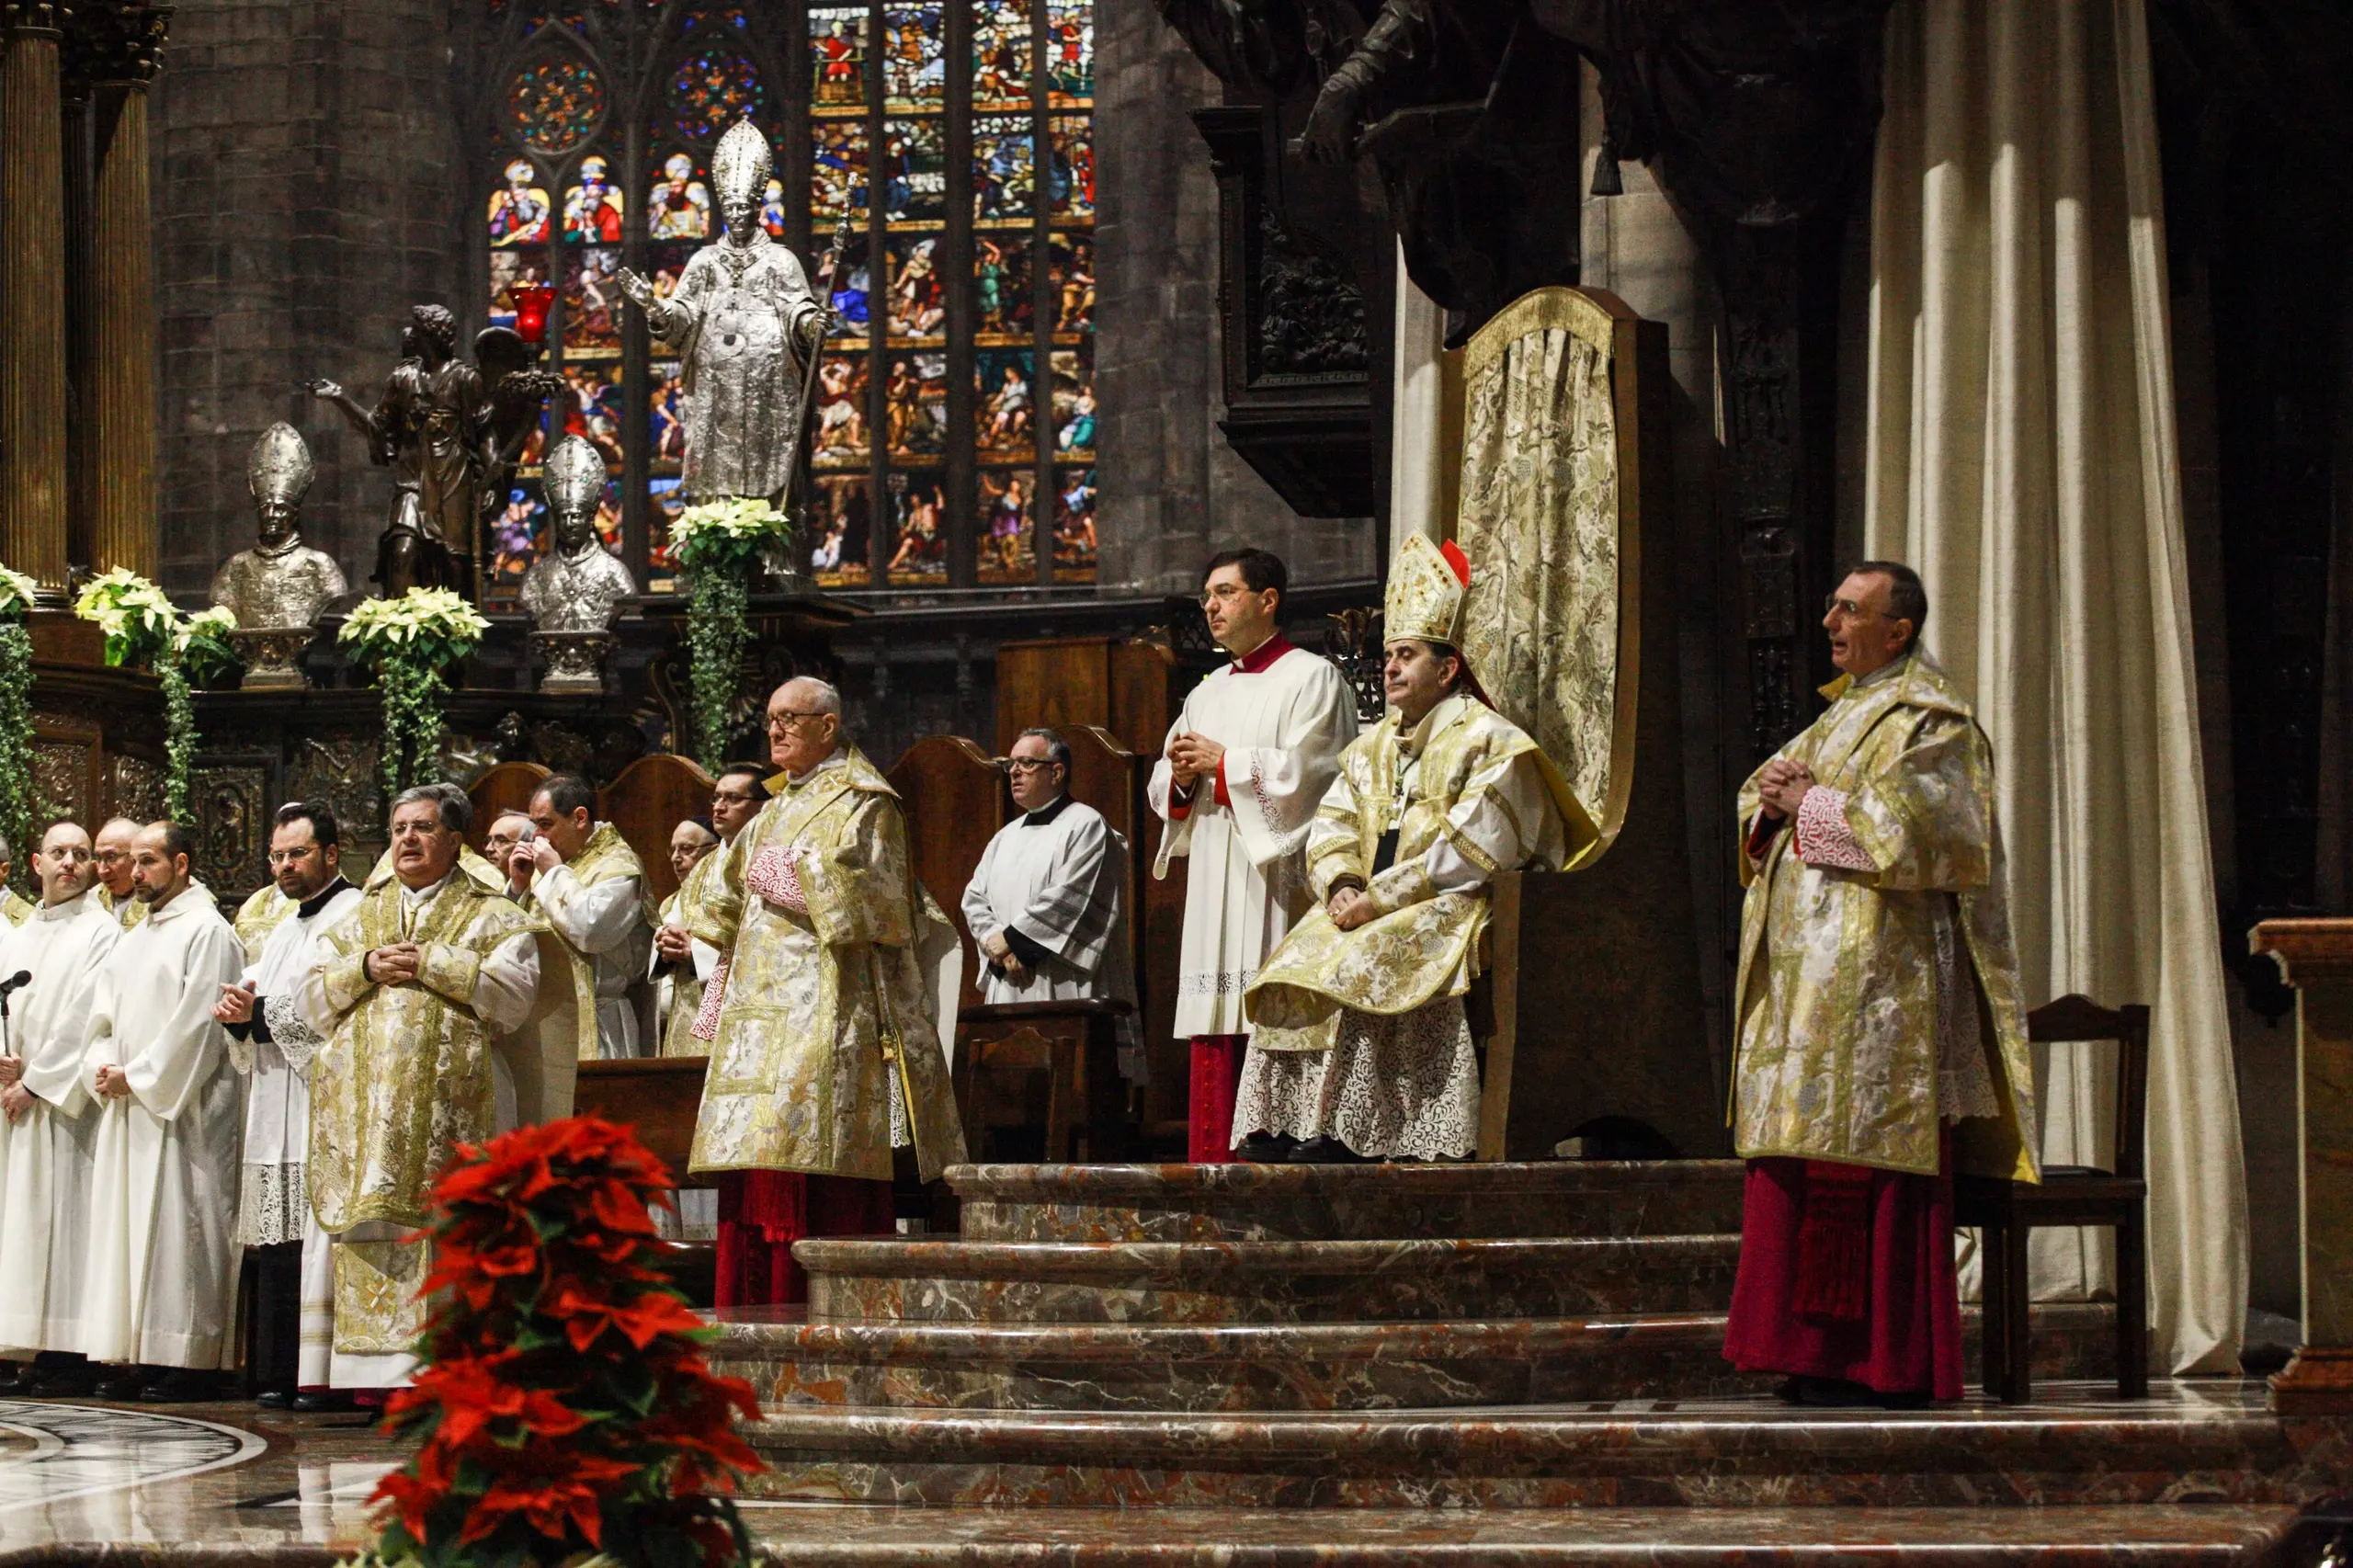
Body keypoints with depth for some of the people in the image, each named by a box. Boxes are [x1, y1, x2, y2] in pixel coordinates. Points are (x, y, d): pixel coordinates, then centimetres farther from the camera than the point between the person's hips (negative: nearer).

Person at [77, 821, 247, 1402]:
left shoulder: (207, 931, -7)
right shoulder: (132, 941, 20)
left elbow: (196, 1026, -14)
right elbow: (104, 1014, 18)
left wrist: (137, 1077, -13)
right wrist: (102, 1068, -2)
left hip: (181, 1109, -8)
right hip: (126, 1108, 8)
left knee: (177, 1225, -9)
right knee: (124, 1223, 5)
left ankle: (188, 1359, -7)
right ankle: (136, 1358, 6)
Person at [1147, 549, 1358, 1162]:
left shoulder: (1312, 679, 1)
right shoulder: (1207, 692, 23)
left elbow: (1307, 770, -12)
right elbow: (1163, 785, 22)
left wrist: (1223, 763, -8)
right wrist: (1180, 775, -1)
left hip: (1277, 875, -7)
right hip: (1213, 885, 7)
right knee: (1213, 1033, 1)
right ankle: (1212, 1164, 0)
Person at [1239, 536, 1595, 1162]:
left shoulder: (1488, 742, -5)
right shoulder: (1374, 746, 20)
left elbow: (1468, 856, -15)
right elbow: (1331, 825, 13)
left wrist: (1379, 899, -17)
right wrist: (1341, 885, -9)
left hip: (1450, 914, -7)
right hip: (1369, 909, 7)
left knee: (1359, 967, -30)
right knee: (1294, 966, -15)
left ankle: (1344, 1133, -31)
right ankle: (1280, 1126, -21)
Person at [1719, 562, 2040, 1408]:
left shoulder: (1927, 719, -7)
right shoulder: (1845, 712, 21)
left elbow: (1915, 828, -20)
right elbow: (1761, 793, 23)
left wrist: (1813, 807, -12)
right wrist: (1772, 797, 0)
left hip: (1879, 979, -9)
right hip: (1811, 977, 9)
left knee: (1867, 1170, -10)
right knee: (1808, 1169, 7)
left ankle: (1883, 1363, -7)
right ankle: (1823, 1354, 10)